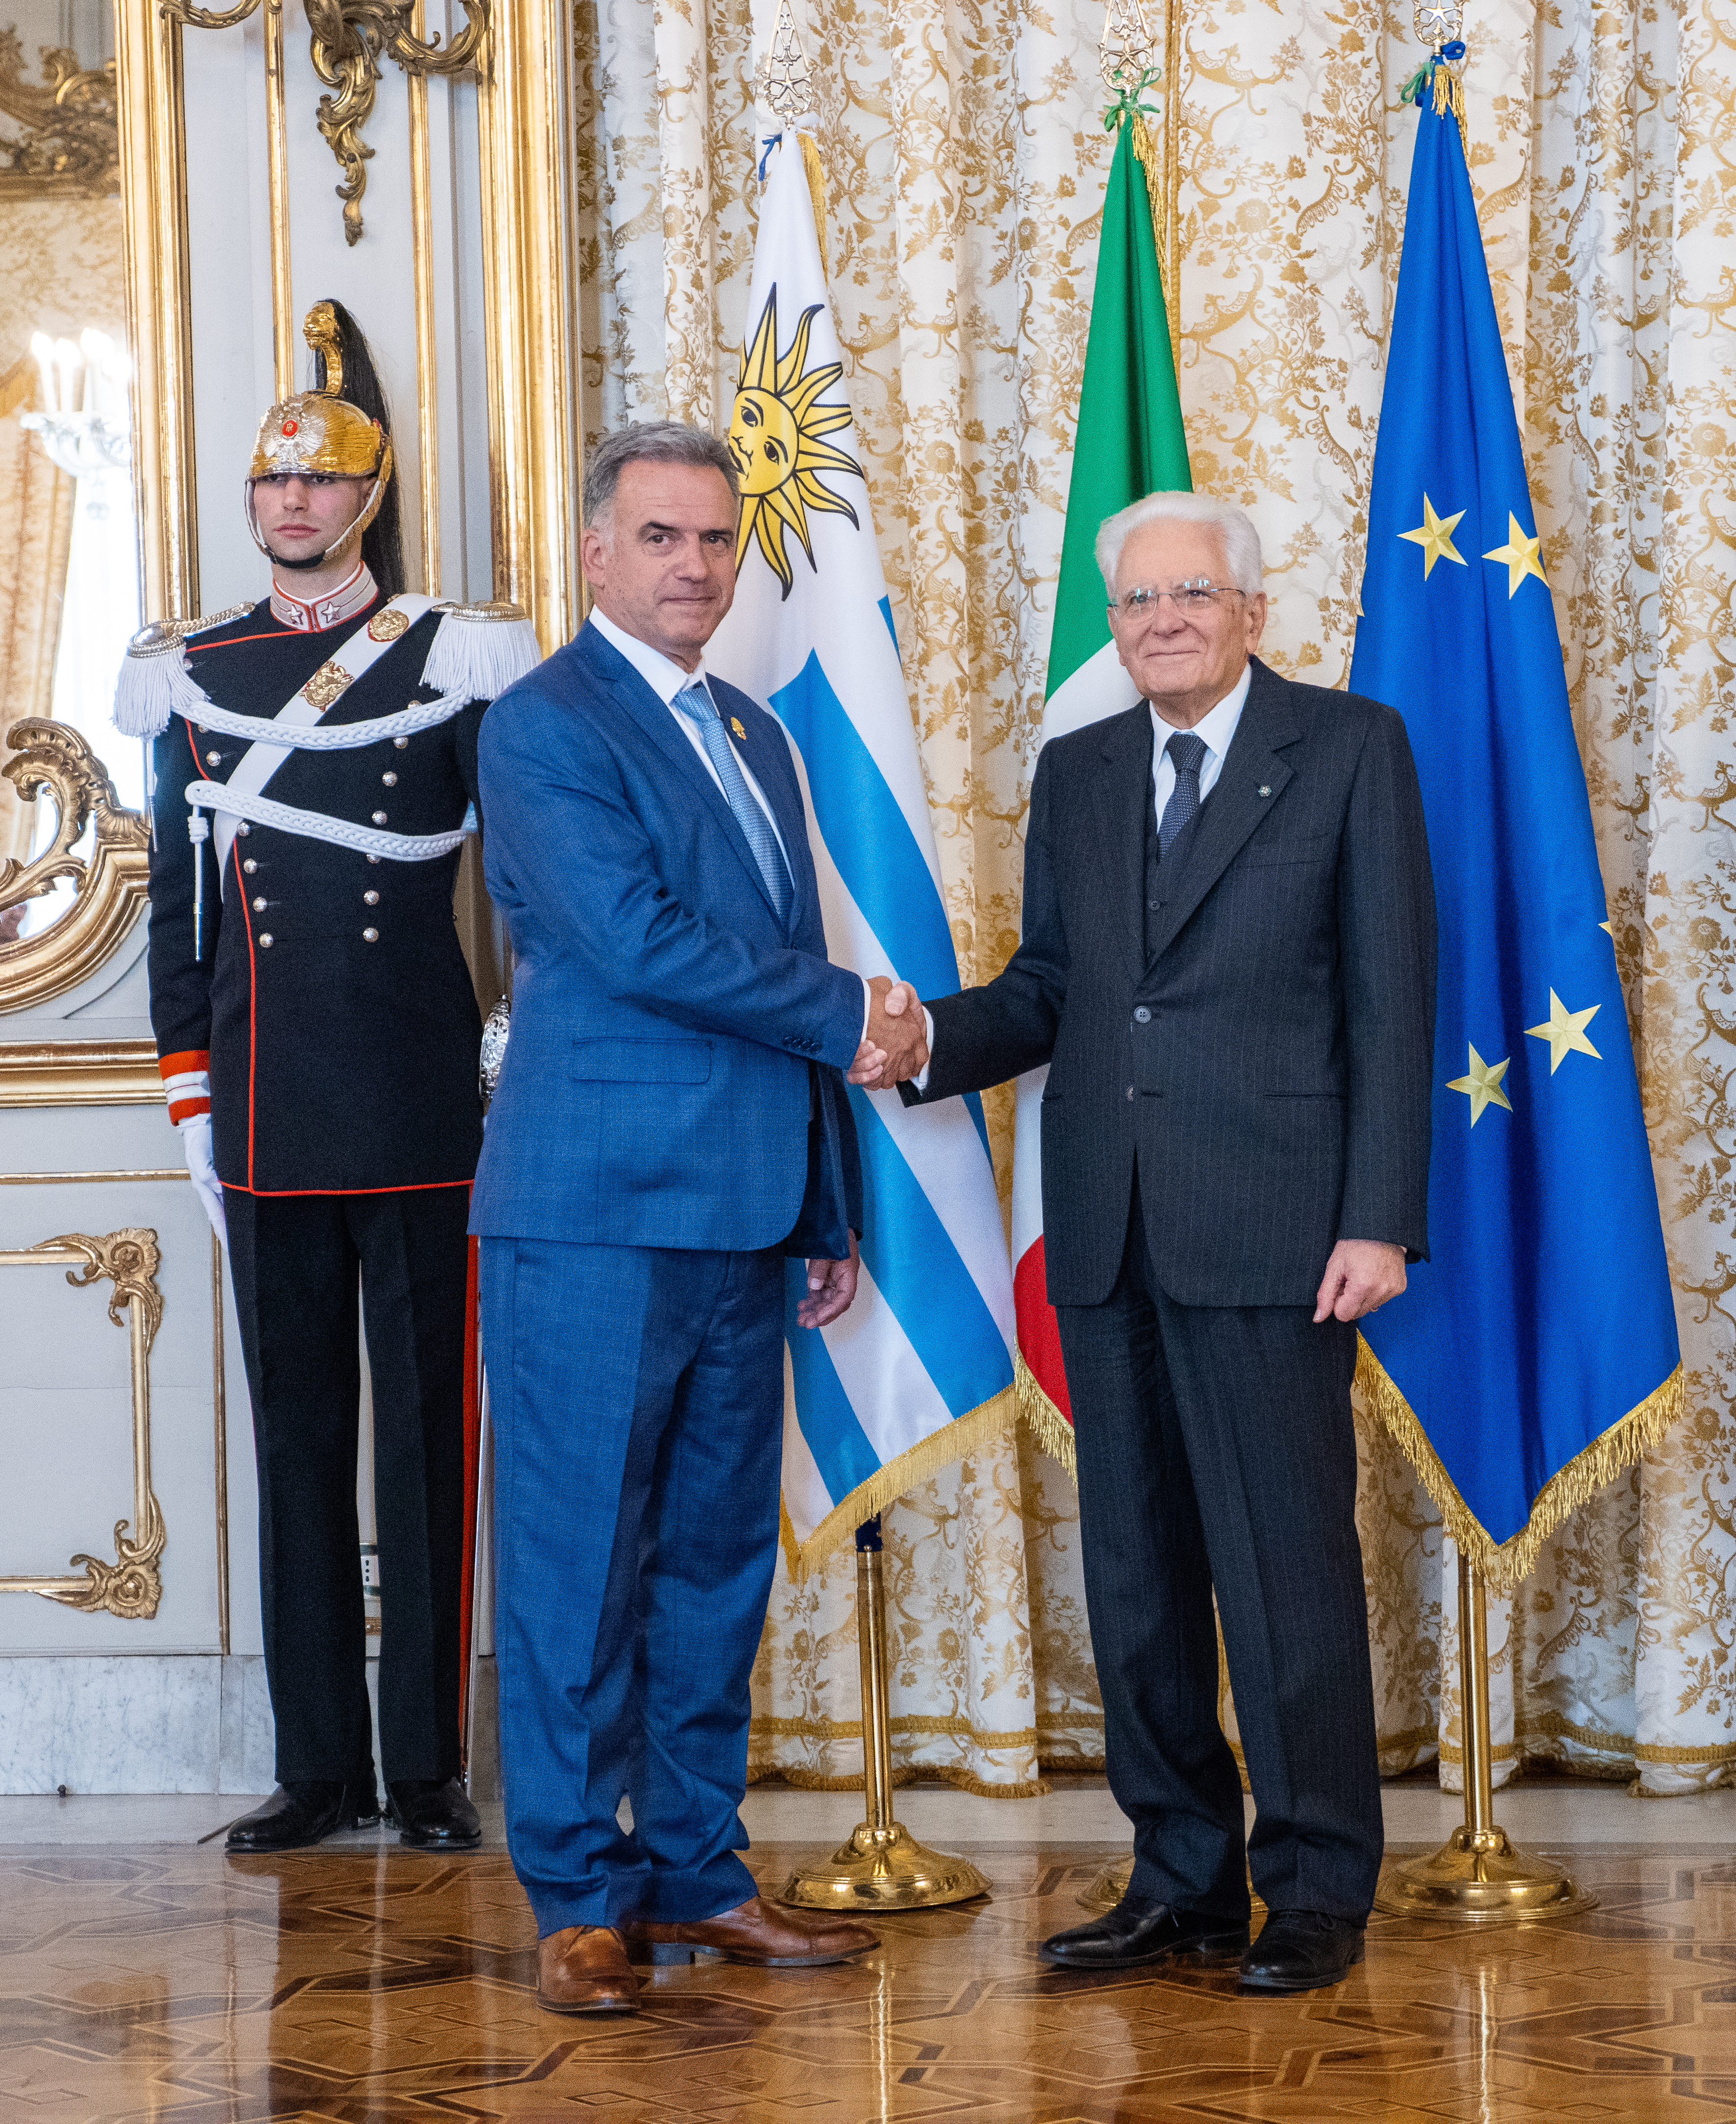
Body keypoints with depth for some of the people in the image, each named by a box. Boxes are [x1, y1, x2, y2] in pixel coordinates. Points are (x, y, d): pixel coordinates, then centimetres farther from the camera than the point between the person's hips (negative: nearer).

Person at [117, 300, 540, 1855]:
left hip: (422, 1109, -3)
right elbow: (180, 898, 12)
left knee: (427, 1428, 3)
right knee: (297, 1431, 8)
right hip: (270, 1119, 3)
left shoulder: (457, 660, 0)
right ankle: (321, 1767, 16)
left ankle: (427, 1767, 10)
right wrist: (188, 1095, 9)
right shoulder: (191, 673, 9)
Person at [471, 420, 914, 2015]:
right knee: (580, 1566, -2)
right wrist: (844, 1015, -7)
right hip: (597, 1219, -8)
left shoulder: (756, 738, 19)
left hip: (743, 1223, 8)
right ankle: (580, 1900, 7)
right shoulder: (544, 727, -6)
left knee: (719, 1560, 11)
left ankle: (697, 1875, 20)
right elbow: (636, 940, -18)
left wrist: (833, 1211, 17)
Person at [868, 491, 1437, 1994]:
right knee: (1135, 1571, 9)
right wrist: (932, 1037, -6)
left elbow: (1393, 997, -3)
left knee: (1287, 1561, -3)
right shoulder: (1076, 773, 16)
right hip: (1108, 1233, 5)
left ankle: (1318, 1890, 9)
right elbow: (1050, 985, 16)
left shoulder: (1352, 749, 2)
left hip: (1269, 1226, -5)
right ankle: (1184, 1880, 20)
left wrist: (1381, 1219, -9)